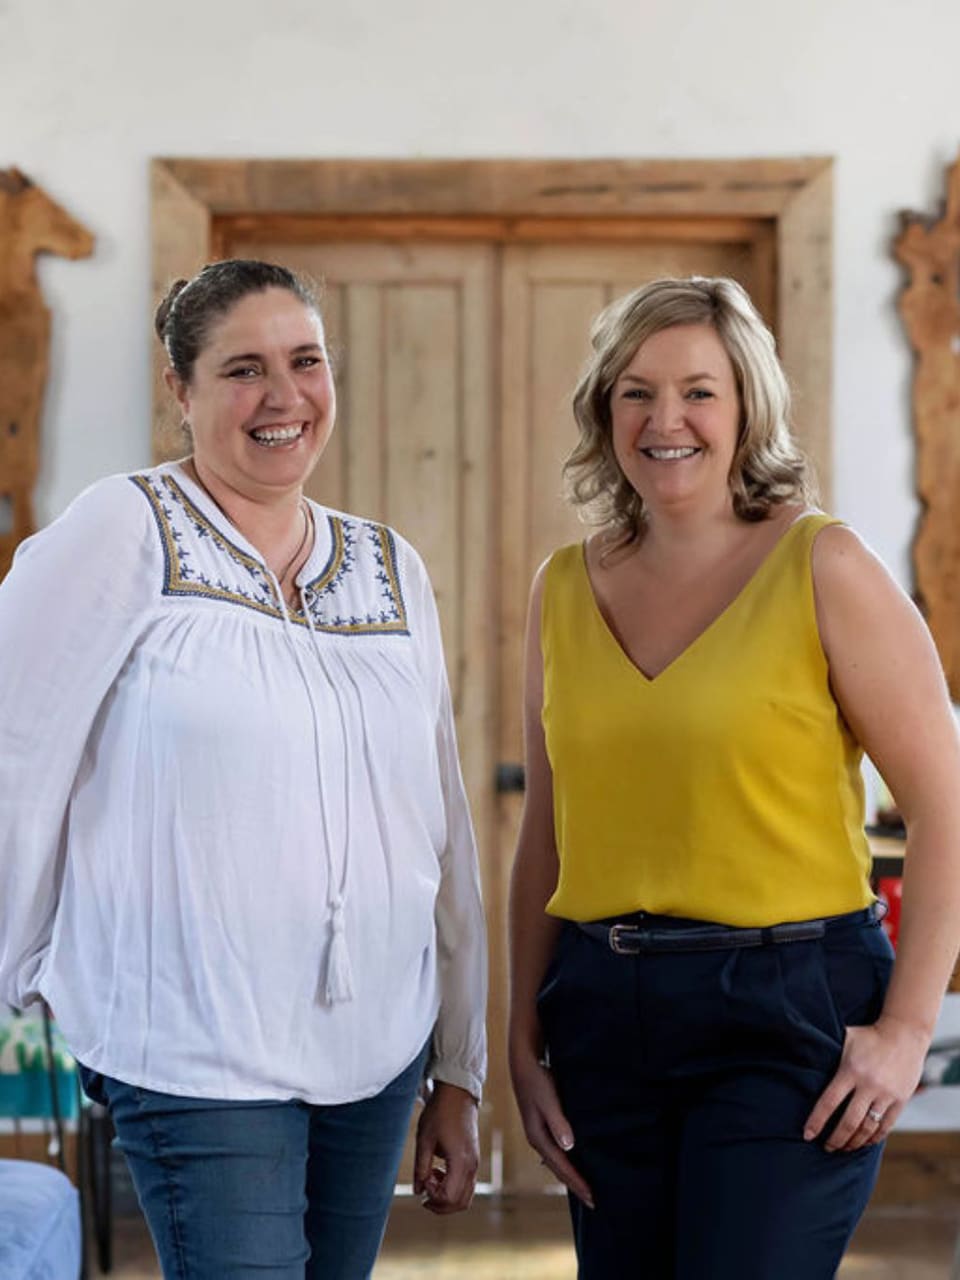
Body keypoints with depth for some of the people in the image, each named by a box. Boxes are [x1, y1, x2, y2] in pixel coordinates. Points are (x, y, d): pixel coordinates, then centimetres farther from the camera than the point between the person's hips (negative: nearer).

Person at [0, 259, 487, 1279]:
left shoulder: (392, 570, 10)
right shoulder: (125, 532, -6)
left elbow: (442, 835, 13)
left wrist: (457, 1076, 13)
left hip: (377, 1054, 5)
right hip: (197, 1058, -5)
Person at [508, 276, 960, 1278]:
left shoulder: (821, 568, -5)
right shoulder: (564, 590, 8)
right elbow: (544, 837, 13)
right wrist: (523, 1040, 10)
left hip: (787, 1006, -4)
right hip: (603, 1009, 5)